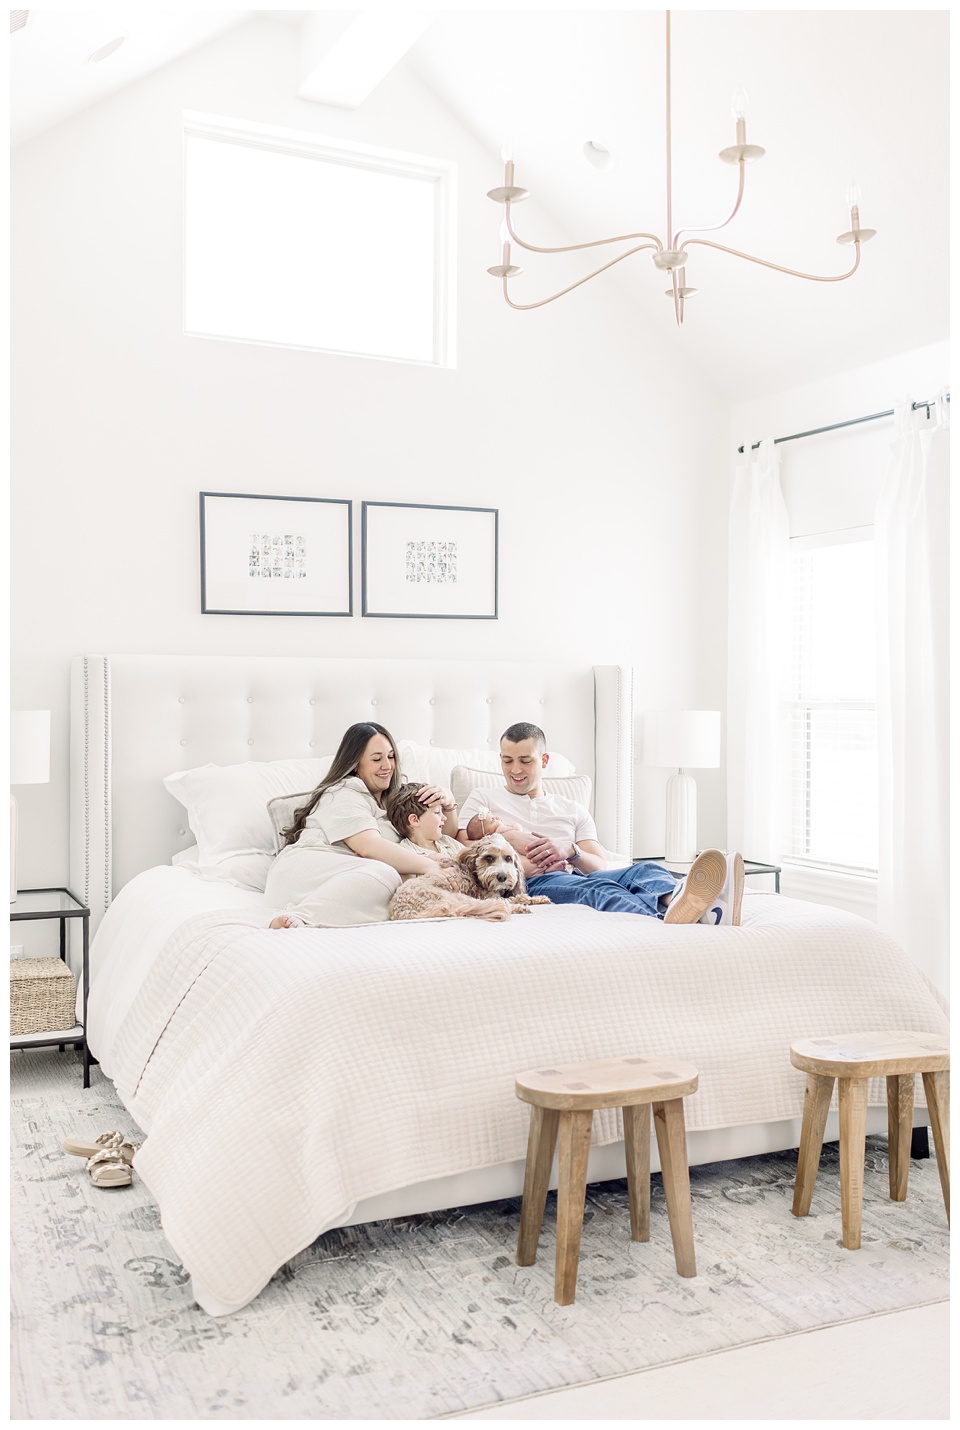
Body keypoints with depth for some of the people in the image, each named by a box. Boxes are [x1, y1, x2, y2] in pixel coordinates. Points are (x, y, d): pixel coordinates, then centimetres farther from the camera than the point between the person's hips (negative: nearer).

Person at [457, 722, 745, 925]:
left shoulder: (573, 810, 31)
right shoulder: (483, 798, 27)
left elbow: (600, 865, 16)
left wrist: (571, 852, -5)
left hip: (576, 875, 4)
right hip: (532, 883, -4)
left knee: (645, 871, -29)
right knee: (597, 888, -39)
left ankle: (675, 900, -67)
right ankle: (663, 922, -72)